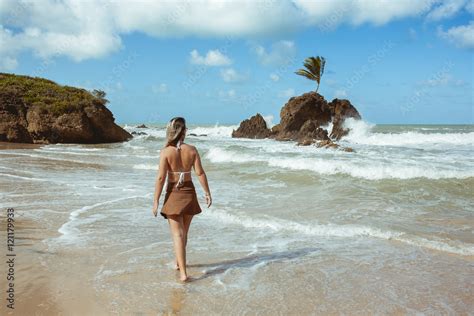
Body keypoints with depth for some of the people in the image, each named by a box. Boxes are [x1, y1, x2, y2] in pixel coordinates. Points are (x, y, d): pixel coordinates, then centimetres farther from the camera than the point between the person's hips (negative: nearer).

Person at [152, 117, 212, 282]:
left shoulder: (165, 151, -13)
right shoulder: (192, 150, -5)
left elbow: (161, 178, -15)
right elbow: (200, 173, -5)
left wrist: (156, 201, -9)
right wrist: (207, 193, 5)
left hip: (173, 194, -3)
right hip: (189, 193, 3)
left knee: (177, 234, 1)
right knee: (184, 232, 20)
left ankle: (183, 273, -4)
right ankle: (178, 263, 39)